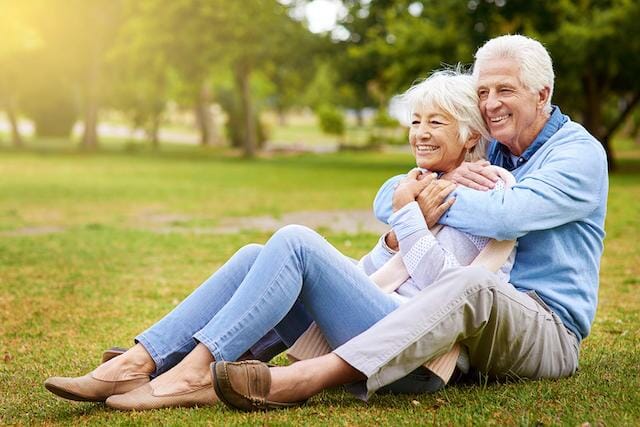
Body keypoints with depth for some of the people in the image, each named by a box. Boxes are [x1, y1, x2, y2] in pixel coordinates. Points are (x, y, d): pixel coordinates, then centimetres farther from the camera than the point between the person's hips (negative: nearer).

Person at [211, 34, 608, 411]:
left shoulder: (581, 153, -6)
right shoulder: (483, 151, 15)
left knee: (470, 282, -39)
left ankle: (304, 378, -50)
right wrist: (442, 180, -13)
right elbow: (386, 202, 6)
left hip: (551, 333, -7)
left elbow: (506, 216, -26)